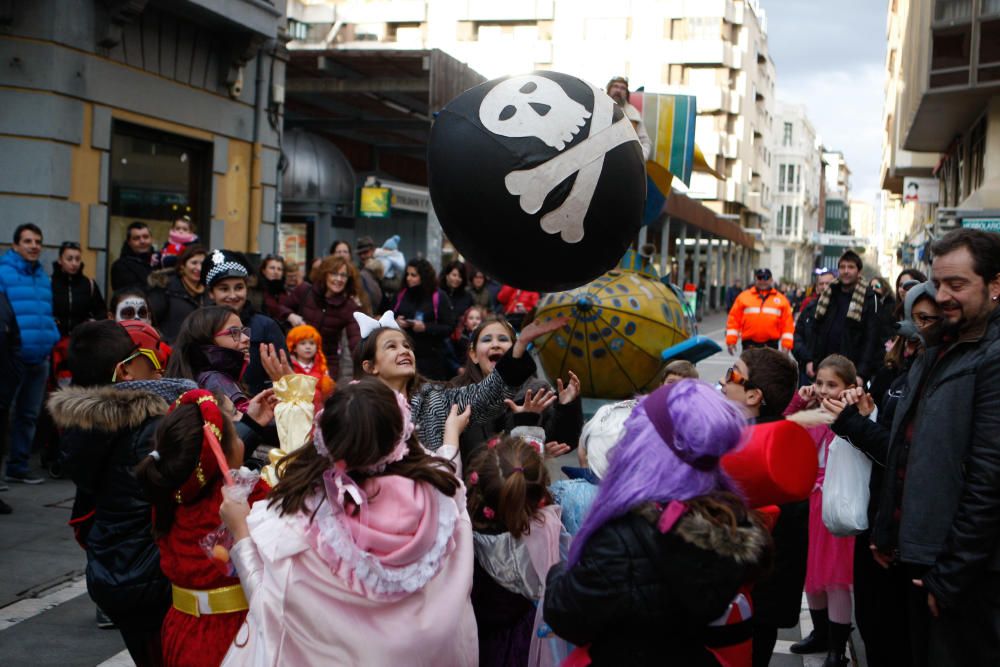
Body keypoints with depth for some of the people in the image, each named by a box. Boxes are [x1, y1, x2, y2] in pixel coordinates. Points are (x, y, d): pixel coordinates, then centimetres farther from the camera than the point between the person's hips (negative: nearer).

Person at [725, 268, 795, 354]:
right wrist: (731, 340, -3)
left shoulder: (781, 299, 7)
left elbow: (788, 324, 3)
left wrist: (786, 344, -5)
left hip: (771, 345, 0)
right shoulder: (743, 296, 6)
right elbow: (734, 319, 4)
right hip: (749, 345, 0)